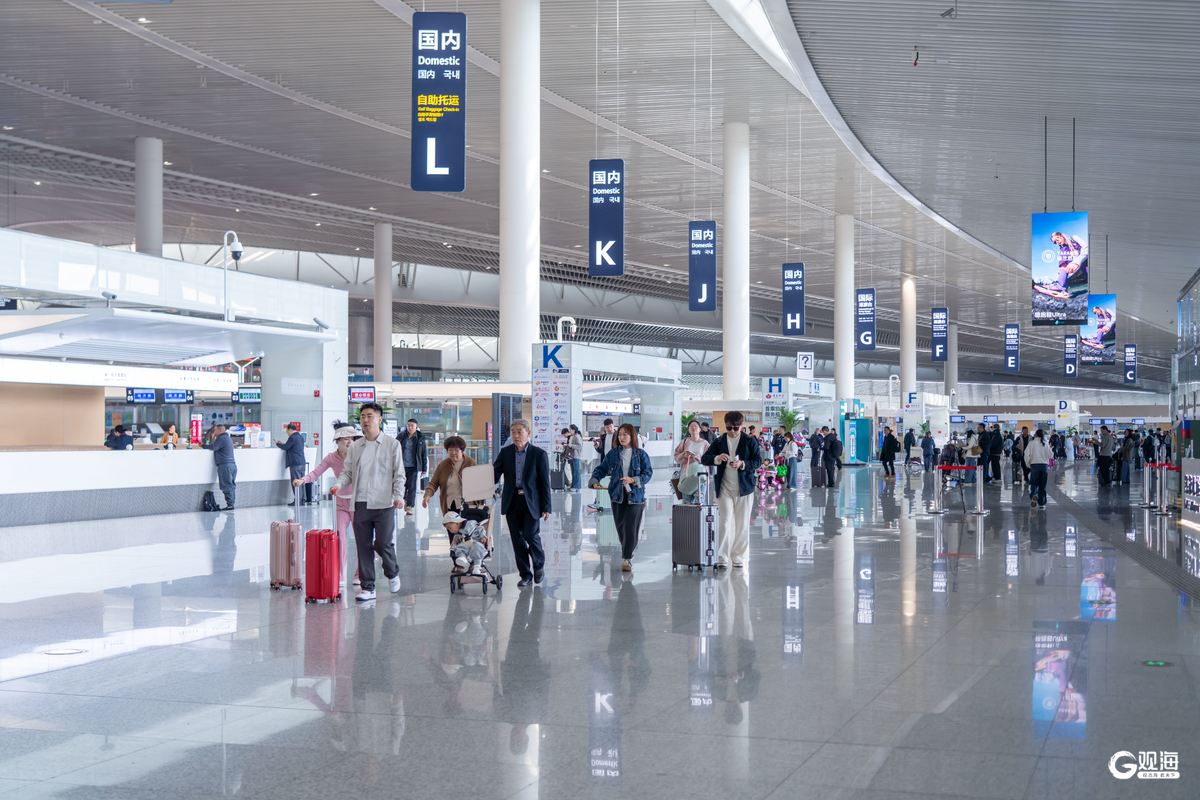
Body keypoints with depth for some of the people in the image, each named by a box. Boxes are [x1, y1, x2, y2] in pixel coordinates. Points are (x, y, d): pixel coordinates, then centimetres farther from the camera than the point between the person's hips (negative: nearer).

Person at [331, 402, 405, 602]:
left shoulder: (392, 444, 2)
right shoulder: (355, 447, 12)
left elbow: (399, 473, 2)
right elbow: (348, 472, 14)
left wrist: (399, 496, -11)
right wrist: (338, 485, -6)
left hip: (384, 503, -3)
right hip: (361, 503, 4)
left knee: (383, 543, -7)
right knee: (363, 546, 4)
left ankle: (392, 573, 23)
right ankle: (367, 587, 12)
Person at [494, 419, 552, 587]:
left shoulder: (539, 454, -2)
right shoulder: (505, 453, 7)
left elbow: (545, 482, -2)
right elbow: (494, 475, 6)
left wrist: (546, 507, -5)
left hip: (531, 502, -3)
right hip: (512, 502, 3)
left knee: (531, 535, -11)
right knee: (517, 540, 4)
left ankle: (539, 565, 17)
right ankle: (526, 574, 16)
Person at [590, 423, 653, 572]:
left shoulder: (641, 454, 2)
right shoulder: (612, 454, 8)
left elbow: (648, 473, -3)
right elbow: (601, 469, 10)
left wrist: (633, 480, -17)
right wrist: (594, 480, -9)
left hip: (635, 495, -3)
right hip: (617, 495, 3)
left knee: (631, 526, -10)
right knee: (620, 526, 6)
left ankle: (626, 559, -7)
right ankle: (627, 550, 31)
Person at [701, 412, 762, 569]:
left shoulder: (750, 441, 2)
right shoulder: (720, 441, 7)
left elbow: (758, 461, -1)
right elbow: (704, 459, 3)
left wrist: (742, 464, -19)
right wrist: (717, 458, -18)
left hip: (744, 488, 0)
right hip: (725, 488, 0)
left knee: (742, 524, 5)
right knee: (726, 522, -7)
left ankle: (739, 557, 15)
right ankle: (723, 558, -4)